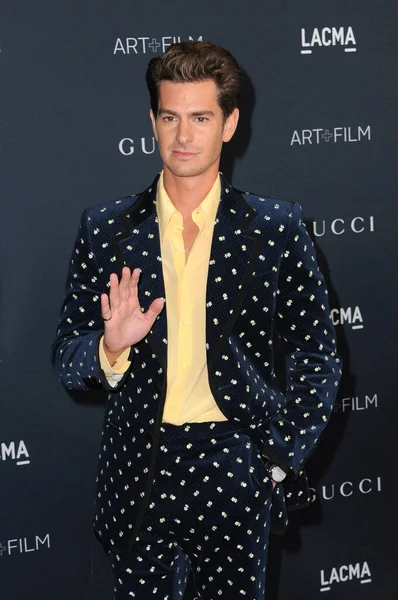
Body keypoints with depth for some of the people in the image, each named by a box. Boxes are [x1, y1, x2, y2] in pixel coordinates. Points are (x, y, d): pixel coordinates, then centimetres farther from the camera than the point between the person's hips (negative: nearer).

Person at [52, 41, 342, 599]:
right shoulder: (105, 229, 2)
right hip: (140, 467, 1)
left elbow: (317, 358, 5)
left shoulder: (276, 228, 0)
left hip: (237, 468, -1)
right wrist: (112, 347, -17)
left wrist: (284, 460, -2)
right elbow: (67, 360, 4)